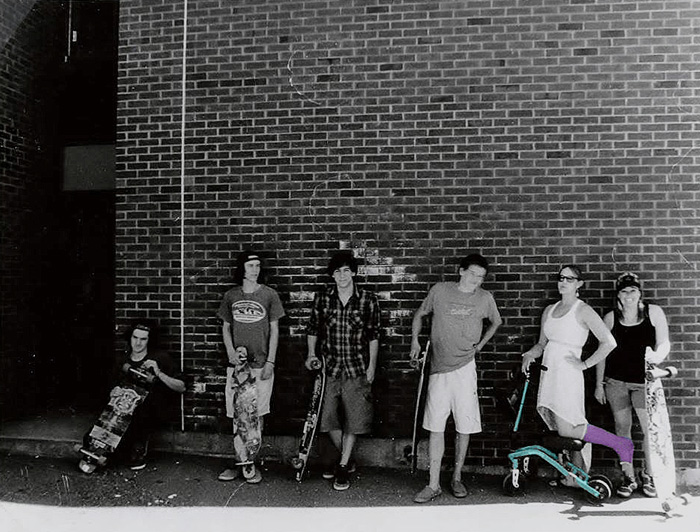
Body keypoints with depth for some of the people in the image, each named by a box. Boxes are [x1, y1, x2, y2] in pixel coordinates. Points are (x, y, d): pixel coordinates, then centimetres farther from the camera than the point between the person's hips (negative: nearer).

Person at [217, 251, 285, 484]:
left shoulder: (269, 294, -1)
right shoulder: (230, 296, 6)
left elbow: (274, 330, 1)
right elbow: (226, 328, 12)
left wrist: (270, 362, -6)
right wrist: (231, 353, -4)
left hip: (261, 364, -2)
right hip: (236, 363, 2)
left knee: (257, 414, 2)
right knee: (237, 416, 6)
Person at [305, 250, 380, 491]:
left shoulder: (368, 299, -5)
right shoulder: (322, 297, -1)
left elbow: (373, 335, 1)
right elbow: (312, 328, 9)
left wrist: (371, 366, -1)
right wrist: (312, 354, -1)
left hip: (357, 368, -2)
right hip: (329, 366, 2)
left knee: (353, 419, 2)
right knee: (328, 416, 10)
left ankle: (343, 467, 17)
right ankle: (346, 459, 31)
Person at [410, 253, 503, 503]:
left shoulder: (485, 298, 3)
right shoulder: (439, 291, 0)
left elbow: (496, 322, 23)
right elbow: (420, 314, 15)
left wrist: (481, 344, 14)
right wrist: (415, 340, 7)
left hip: (465, 369, 1)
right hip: (439, 370, -1)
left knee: (464, 427, 7)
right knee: (436, 428, 1)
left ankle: (457, 478, 26)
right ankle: (434, 484, 10)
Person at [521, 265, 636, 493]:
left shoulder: (583, 310, -6)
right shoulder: (549, 310, 14)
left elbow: (609, 343, -10)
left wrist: (585, 363, -8)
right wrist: (529, 354, 1)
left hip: (568, 373, -6)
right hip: (548, 372, 7)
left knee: (567, 430, -10)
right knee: (568, 428, 8)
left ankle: (621, 445, 7)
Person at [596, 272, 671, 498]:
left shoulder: (653, 312, -2)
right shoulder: (610, 318, 0)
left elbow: (664, 343, -1)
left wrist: (657, 356, -25)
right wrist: (599, 383, 5)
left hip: (644, 380, -1)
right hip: (616, 381, 1)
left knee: (650, 428, -1)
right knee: (622, 427, 6)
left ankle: (648, 474, 22)